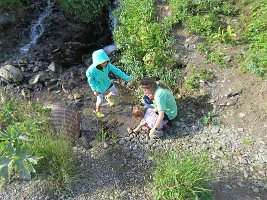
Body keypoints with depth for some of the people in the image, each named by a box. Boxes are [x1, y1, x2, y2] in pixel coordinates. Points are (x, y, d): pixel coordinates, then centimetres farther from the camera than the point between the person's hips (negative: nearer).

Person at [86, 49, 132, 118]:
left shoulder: (108, 65, -29)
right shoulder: (91, 70, -38)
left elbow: (117, 71, -20)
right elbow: (90, 80, -20)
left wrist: (127, 78, -18)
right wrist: (95, 90, -23)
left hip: (107, 82, 4)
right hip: (99, 87, -4)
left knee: (115, 91, 24)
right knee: (100, 101, 15)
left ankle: (108, 97, 60)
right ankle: (97, 111, 49)